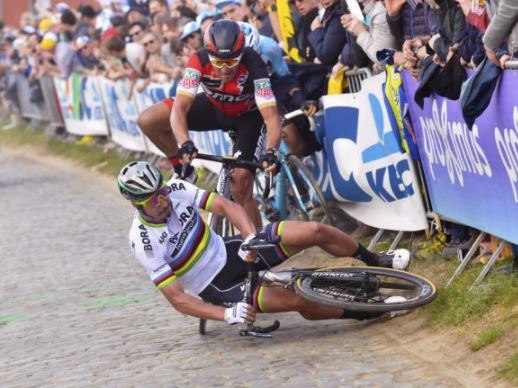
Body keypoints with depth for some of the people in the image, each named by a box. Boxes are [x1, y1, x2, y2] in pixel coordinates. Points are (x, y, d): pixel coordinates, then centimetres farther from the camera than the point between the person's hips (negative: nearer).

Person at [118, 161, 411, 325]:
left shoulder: (176, 189, -11)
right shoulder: (145, 243, -23)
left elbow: (227, 206, -13)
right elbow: (176, 297, -23)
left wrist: (251, 236, -33)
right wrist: (227, 314, -33)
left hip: (232, 252, 5)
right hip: (219, 288, -5)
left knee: (315, 231, -10)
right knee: (300, 302, -23)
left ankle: (377, 262, 13)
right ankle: (368, 312, -3)